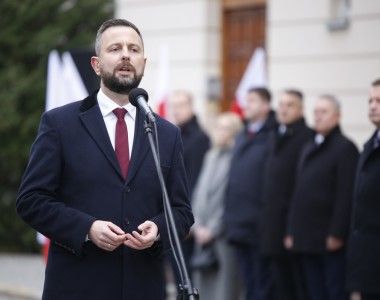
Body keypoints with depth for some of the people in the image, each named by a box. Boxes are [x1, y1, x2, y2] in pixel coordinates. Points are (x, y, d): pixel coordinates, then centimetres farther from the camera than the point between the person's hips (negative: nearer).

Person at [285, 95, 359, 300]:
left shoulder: (345, 148, -7)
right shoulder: (308, 149, 18)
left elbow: (346, 196, -14)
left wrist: (337, 234, -18)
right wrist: (292, 231, 13)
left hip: (331, 240, -7)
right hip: (307, 240, 8)